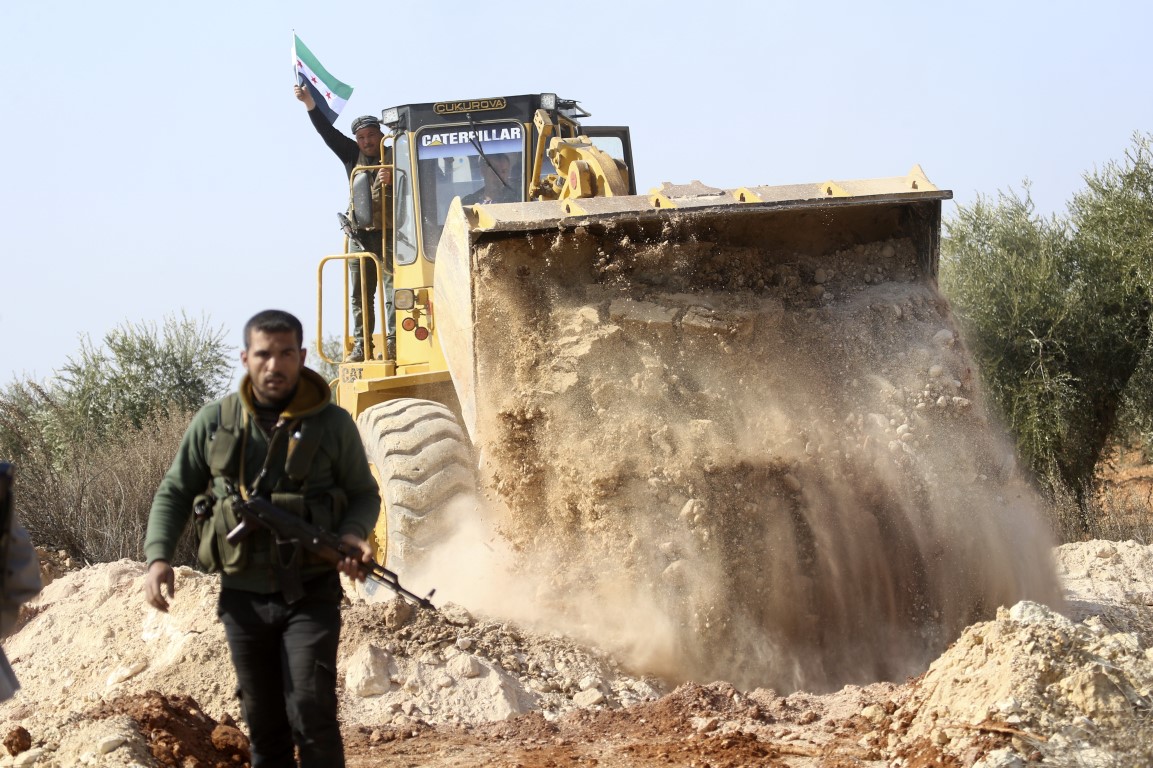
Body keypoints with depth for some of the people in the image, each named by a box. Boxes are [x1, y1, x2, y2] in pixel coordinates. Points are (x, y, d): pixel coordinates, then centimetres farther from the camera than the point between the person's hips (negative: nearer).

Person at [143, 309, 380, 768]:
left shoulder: (332, 423, -4)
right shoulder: (215, 421, 0)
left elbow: (363, 494, 7)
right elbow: (174, 493, 9)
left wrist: (352, 535, -15)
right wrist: (158, 557, -6)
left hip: (309, 595, -3)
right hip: (242, 596, 3)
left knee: (311, 714, -13)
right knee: (263, 722, 12)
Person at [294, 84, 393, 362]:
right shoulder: (353, 155, 14)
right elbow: (327, 132, 6)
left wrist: (392, 179, -30)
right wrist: (310, 103, -5)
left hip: (387, 233, -4)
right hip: (358, 235, 4)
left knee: (392, 287, -9)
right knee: (360, 293, 2)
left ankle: (393, 341, -12)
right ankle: (361, 345, 3)